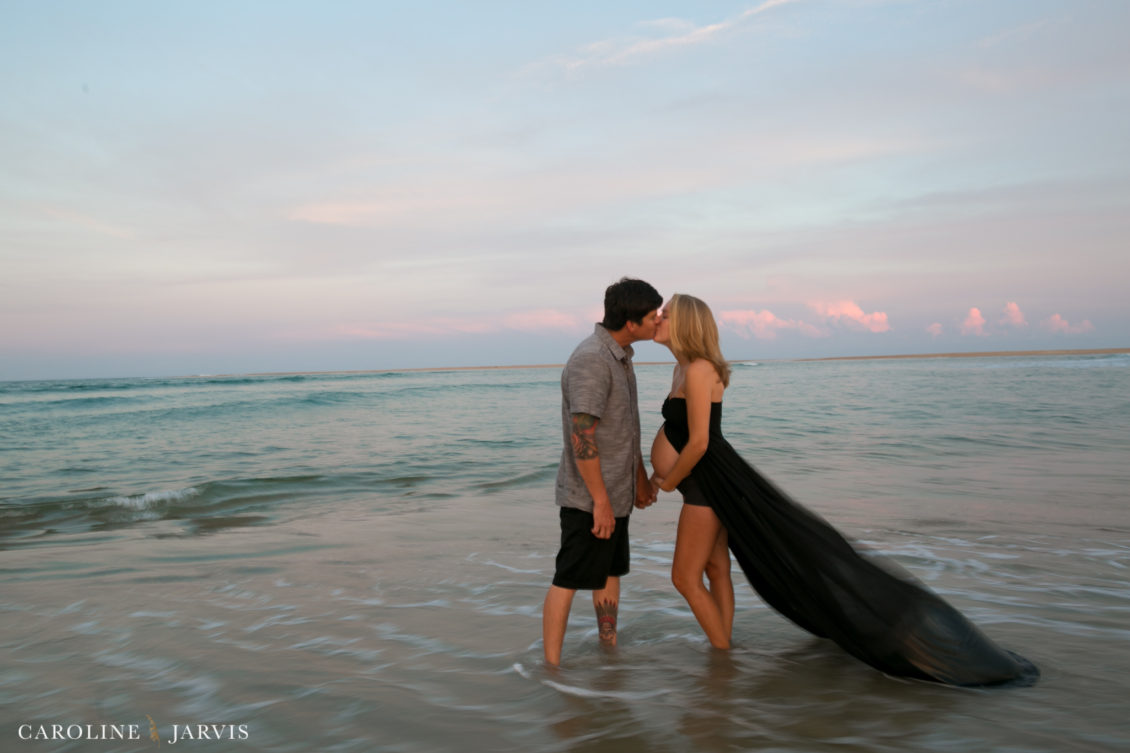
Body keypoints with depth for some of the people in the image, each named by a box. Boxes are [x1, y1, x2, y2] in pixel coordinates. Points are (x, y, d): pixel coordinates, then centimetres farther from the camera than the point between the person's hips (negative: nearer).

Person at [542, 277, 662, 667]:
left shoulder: (619, 355, 9)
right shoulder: (591, 361, -23)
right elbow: (581, 437, -26)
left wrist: (640, 475, 23)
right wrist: (601, 500, -22)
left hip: (614, 491, 10)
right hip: (589, 496, -9)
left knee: (610, 572, 19)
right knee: (569, 580, -1)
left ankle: (609, 649, 33)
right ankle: (551, 666, 9)